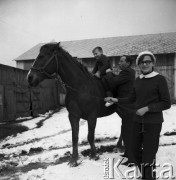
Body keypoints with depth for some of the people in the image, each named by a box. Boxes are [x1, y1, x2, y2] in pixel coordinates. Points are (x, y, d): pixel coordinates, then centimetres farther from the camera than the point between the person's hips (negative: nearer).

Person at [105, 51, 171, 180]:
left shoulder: (160, 79, -11)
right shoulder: (138, 80, 5)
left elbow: (166, 103, -11)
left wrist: (147, 108, -19)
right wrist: (116, 100, 6)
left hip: (153, 122, -6)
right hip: (138, 121, 6)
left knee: (149, 155, 0)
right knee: (135, 151, 15)